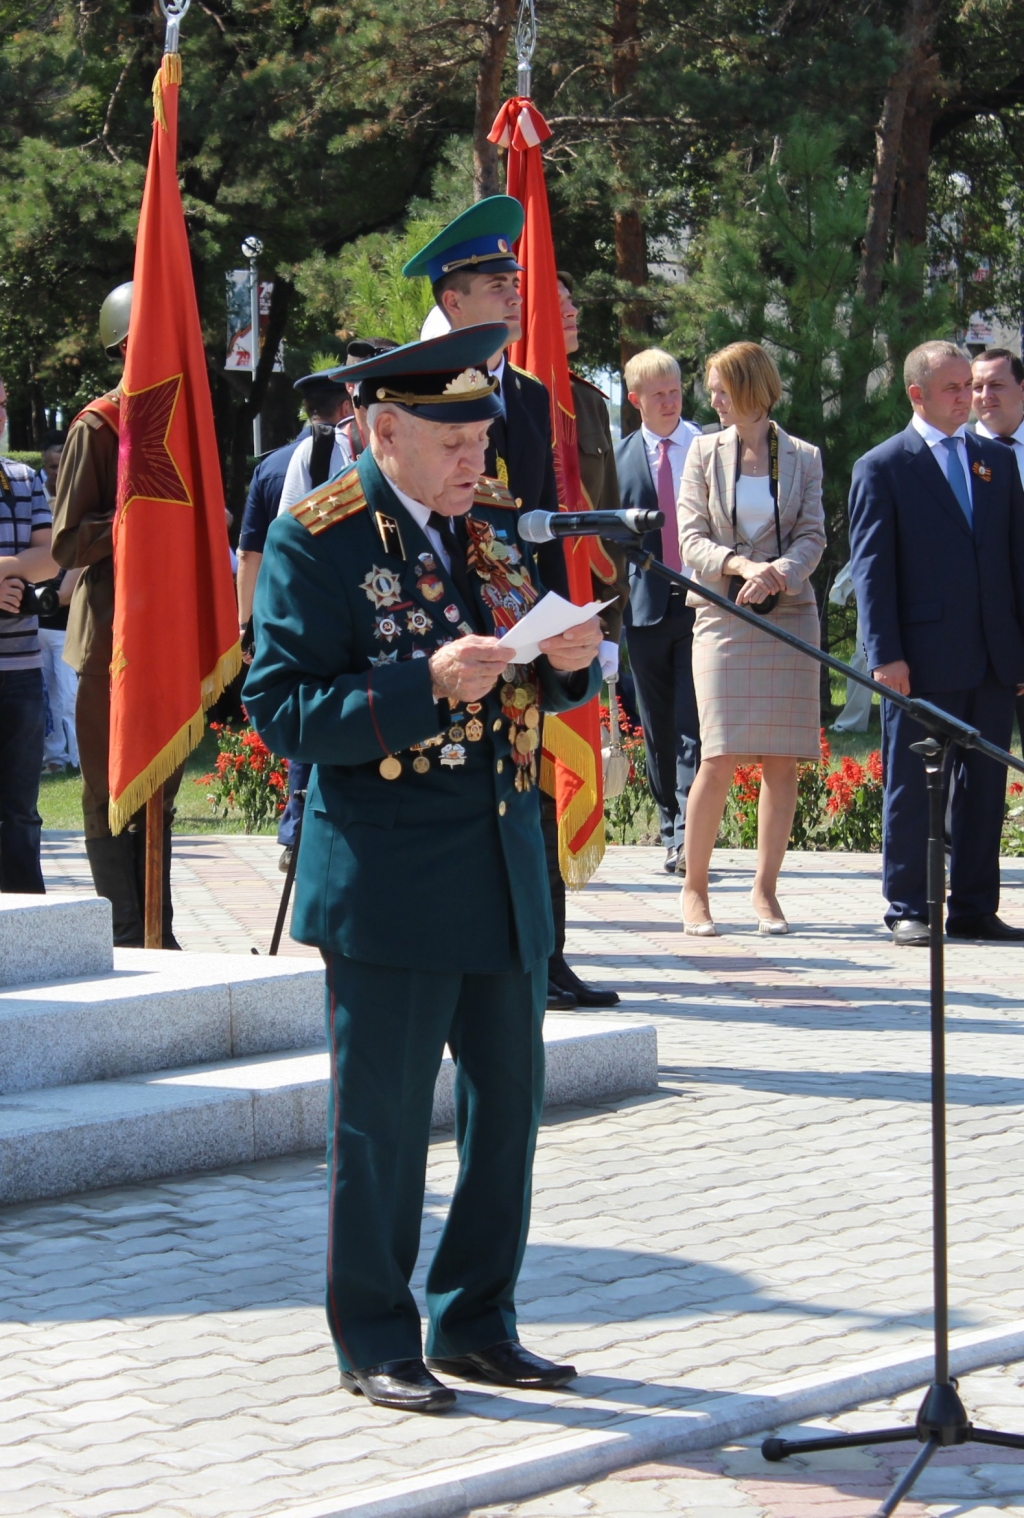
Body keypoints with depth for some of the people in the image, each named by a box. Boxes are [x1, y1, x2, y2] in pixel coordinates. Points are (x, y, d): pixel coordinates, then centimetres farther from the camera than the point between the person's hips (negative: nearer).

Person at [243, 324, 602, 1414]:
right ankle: (376, 1343, 15)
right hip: (389, 879, -6)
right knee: (381, 1120, 2)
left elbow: (537, 686, 17)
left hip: (504, 867, 7)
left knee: (509, 1100, 12)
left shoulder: (491, 518, 10)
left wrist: (572, 659, -6)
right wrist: (426, 684, -25)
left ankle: (478, 1323, 25)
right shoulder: (315, 541, -10)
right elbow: (282, 712, -16)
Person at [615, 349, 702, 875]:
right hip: (646, 607, 2)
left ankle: (688, 834, -13)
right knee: (657, 729, 8)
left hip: (702, 600, -2)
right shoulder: (620, 458, 7)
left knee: (693, 725, -9)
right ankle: (671, 831, 17)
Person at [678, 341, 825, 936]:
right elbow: (691, 538, 2)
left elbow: (813, 536, 1)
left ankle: (766, 889, 9)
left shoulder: (802, 457, 7)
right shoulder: (705, 452, 7)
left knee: (783, 761, -1)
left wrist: (778, 572, -19)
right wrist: (738, 563, -17)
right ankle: (695, 888, 1)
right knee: (720, 759, -11)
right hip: (723, 614, -1)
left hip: (789, 613, 1)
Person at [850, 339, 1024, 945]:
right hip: (924, 658, -5)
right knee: (911, 785, 1)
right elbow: (872, 568, -4)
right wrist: (884, 654, -12)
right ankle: (908, 910, 7)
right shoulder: (883, 467, 0)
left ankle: (975, 908, 14)